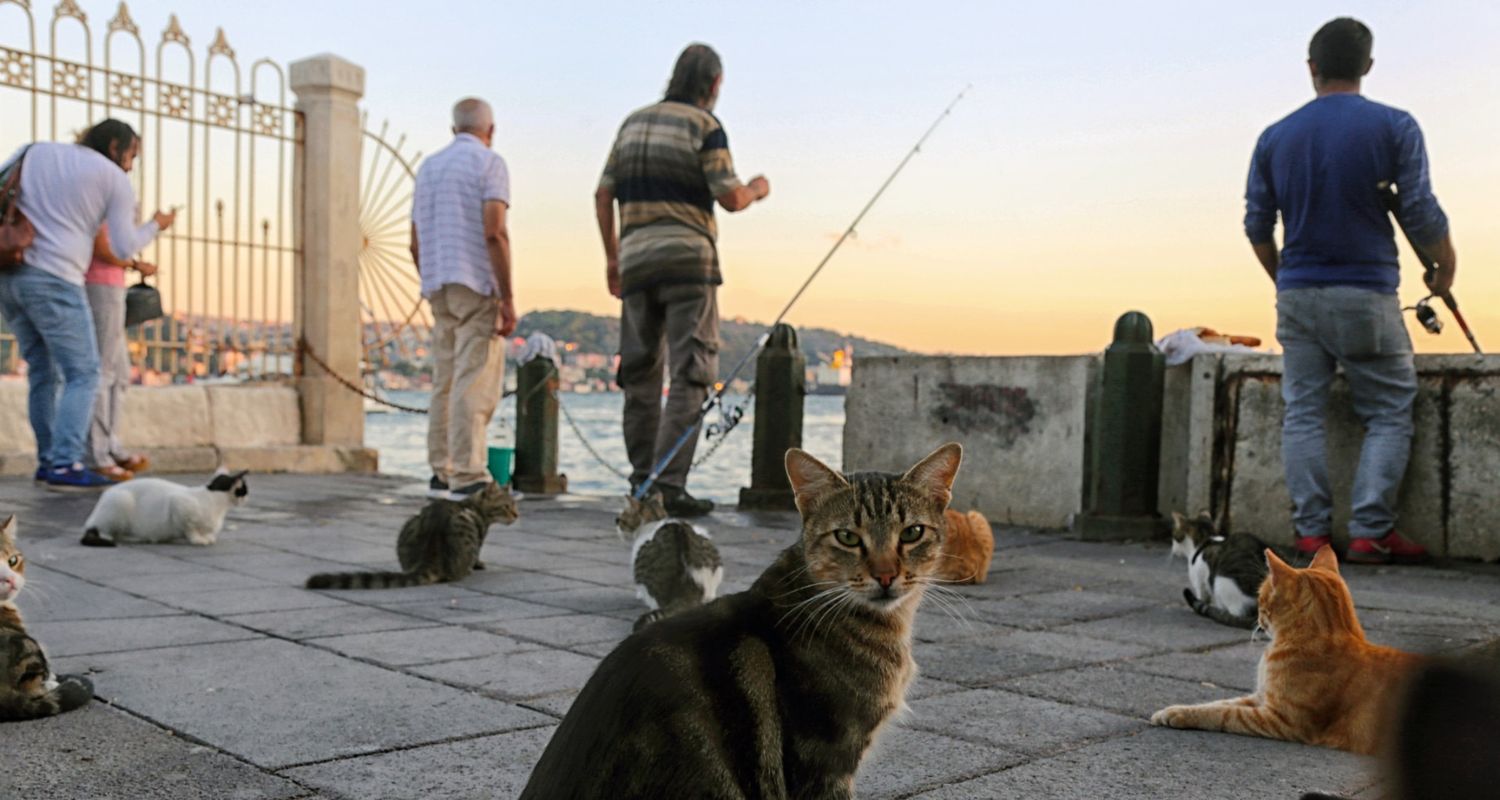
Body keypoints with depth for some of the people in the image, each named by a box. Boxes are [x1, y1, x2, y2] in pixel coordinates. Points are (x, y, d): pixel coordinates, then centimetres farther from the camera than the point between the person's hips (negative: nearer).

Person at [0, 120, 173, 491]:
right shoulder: (117, 180, 1)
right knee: (83, 376, -4)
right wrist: (156, 226, 19)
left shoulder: (37, 151, 15)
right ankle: (66, 466, -16)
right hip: (54, 281, -7)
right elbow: (123, 248, -1)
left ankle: (49, 459, 18)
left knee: (44, 372, 16)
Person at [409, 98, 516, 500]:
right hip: (477, 287, -7)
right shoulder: (489, 164, -3)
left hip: (439, 289, 7)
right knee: (475, 384, -9)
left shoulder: (428, 166, 19)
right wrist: (507, 297, -15)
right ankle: (468, 477, -12)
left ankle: (442, 472, 13)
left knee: (445, 383, 11)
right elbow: (494, 233, -15)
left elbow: (416, 244, 19)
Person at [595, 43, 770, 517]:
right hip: (689, 259, -5)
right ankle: (668, 485, -14)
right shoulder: (705, 126, -2)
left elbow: (604, 195, 13)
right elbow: (730, 198, -10)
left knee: (640, 374, 13)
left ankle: (642, 480, 16)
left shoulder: (633, 123, 16)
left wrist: (611, 256, 20)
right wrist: (756, 191, 12)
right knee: (690, 377, -6)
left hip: (636, 262, 6)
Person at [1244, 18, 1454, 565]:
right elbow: (1421, 213, -7)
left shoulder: (1275, 137, 5)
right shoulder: (1394, 127, -5)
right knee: (1388, 414, 6)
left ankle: (1311, 531, 5)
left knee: (1302, 412, 7)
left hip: (1297, 295, 3)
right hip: (1366, 294, -3)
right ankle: (1370, 531, -1)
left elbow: (1257, 226, 8)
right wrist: (1446, 266, 11)